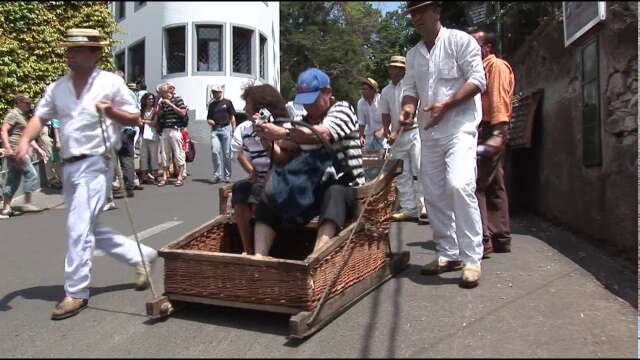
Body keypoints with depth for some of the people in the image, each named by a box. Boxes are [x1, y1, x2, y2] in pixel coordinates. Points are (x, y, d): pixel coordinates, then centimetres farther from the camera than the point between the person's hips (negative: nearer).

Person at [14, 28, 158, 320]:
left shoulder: (111, 82, -5)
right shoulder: (58, 87, 9)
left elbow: (135, 119, -1)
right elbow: (40, 116, 8)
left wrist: (111, 111, -19)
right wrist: (25, 140, -9)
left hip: (95, 165, -7)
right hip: (70, 166, 7)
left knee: (78, 229, -7)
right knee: (90, 230, 14)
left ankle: (76, 293, 7)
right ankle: (140, 255, 29)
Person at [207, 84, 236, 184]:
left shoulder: (227, 102, 6)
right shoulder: (212, 104, 17)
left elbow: (232, 117, 4)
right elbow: (208, 118, 23)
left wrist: (234, 130, -4)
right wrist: (210, 121, -1)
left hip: (226, 128, -3)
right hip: (215, 130, 3)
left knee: (227, 153, 0)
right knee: (215, 151, -10)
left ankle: (227, 175, 9)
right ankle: (217, 175, -5)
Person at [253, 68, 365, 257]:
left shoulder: (342, 108, 0)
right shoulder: (301, 122, 16)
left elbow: (323, 134, -23)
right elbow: (284, 160, 10)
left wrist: (281, 133, -30)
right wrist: (269, 141, -9)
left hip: (343, 186, -6)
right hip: (311, 186, 6)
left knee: (334, 195, -38)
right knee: (268, 202, -9)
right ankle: (259, 257, -19)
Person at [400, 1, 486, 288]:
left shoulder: (459, 40, -2)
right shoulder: (413, 55, 16)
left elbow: (477, 79, -9)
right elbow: (410, 88, 14)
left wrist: (446, 105, -20)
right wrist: (408, 107, -10)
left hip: (459, 128, -7)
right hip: (428, 133, 7)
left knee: (459, 186, -23)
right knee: (434, 195, 7)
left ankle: (472, 259, -13)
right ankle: (448, 254, 19)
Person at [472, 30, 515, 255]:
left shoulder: (496, 65, -4)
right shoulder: (483, 68, 24)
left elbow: (499, 100, -17)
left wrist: (498, 131, -27)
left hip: (489, 130, -10)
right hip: (484, 132, 10)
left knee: (475, 184, -13)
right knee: (494, 186, 11)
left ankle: (482, 240, -11)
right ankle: (500, 238, 17)